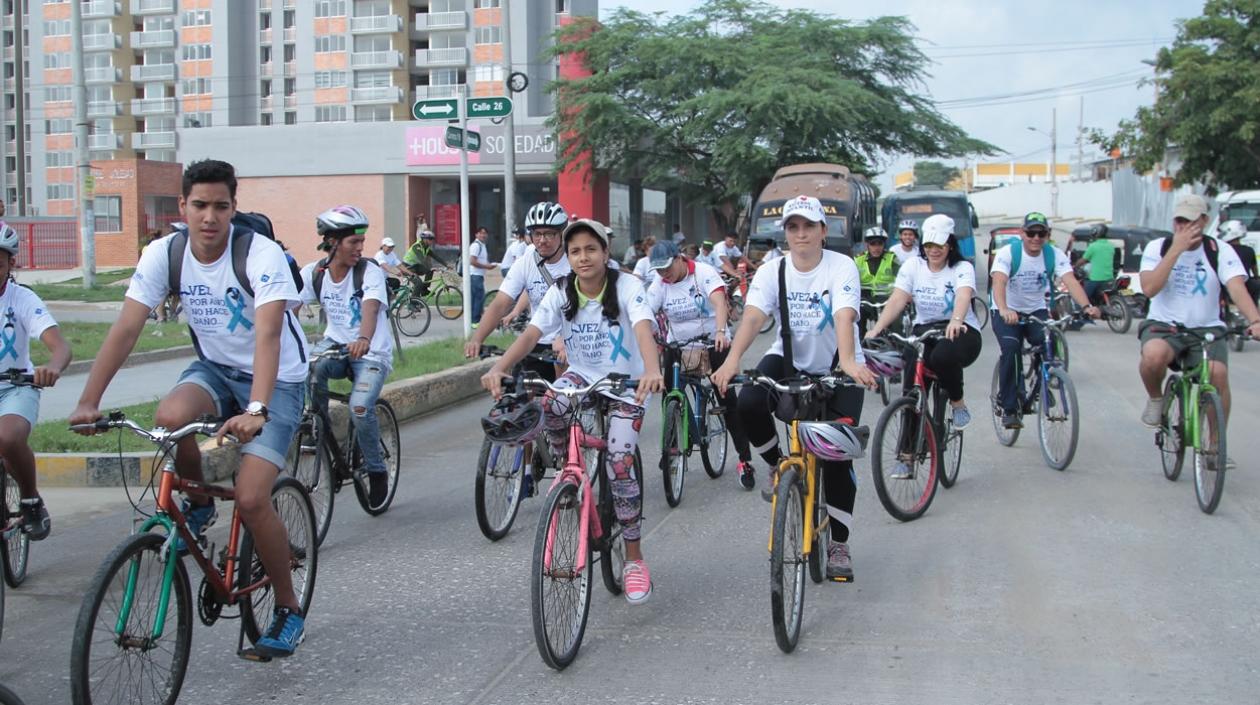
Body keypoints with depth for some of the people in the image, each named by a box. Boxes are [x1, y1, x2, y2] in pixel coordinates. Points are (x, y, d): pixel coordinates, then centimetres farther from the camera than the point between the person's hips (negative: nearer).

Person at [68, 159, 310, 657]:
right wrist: (88, 402, -23)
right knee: (169, 418, -31)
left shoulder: (261, 254, -25)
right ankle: (198, 505, 1)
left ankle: (288, 610, 5)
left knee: (250, 499, -18)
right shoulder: (165, 254, -11)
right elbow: (125, 329, -14)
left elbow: (267, 335, -36)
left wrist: (255, 411, -49)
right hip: (215, 368, 4)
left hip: (276, 379, -4)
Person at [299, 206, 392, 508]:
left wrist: (363, 340, -52)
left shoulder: (369, 271, -14)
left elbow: (370, 308, -31)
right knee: (311, 367, -32)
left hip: (371, 353, -3)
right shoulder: (314, 273, -3)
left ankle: (376, 471, -1)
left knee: (360, 407, -26)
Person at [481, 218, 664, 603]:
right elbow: (531, 333, -20)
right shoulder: (560, 293, -8)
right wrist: (499, 367, -39)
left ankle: (634, 558, -2)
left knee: (619, 461, -17)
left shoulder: (627, 287, -17)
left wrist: (652, 370, -56)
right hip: (582, 376, 3)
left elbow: (643, 328, -34)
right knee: (551, 404, -33)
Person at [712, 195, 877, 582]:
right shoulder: (772, 272, -10)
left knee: (837, 454, -9)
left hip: (837, 368, -2)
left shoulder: (841, 267, -17)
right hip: (790, 359, 2)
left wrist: (848, 361, -52)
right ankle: (778, 465, 1)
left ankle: (839, 545, 7)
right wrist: (732, 360, -44)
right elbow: (752, 317, -26)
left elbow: (844, 317, -33)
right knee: (748, 403, -29)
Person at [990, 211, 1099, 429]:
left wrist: (1086, 306, -43)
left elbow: (1070, 281, -24)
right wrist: (1004, 310, -54)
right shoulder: (1007, 253, -18)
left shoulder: (1055, 255, -9)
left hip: (1037, 311, 3)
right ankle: (1009, 408, -21)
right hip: (1007, 313, -2)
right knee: (1011, 348, -29)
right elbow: (998, 282, -34)